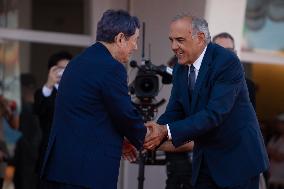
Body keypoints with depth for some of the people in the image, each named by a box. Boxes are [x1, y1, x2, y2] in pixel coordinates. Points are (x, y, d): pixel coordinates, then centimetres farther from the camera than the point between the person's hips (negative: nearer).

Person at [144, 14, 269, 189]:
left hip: (237, 158, -7)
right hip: (204, 160, 7)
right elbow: (174, 113, 4)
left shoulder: (227, 62, -20)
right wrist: (153, 135, -18)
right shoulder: (181, 69, 4)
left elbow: (215, 113, -27)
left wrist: (167, 131, -33)